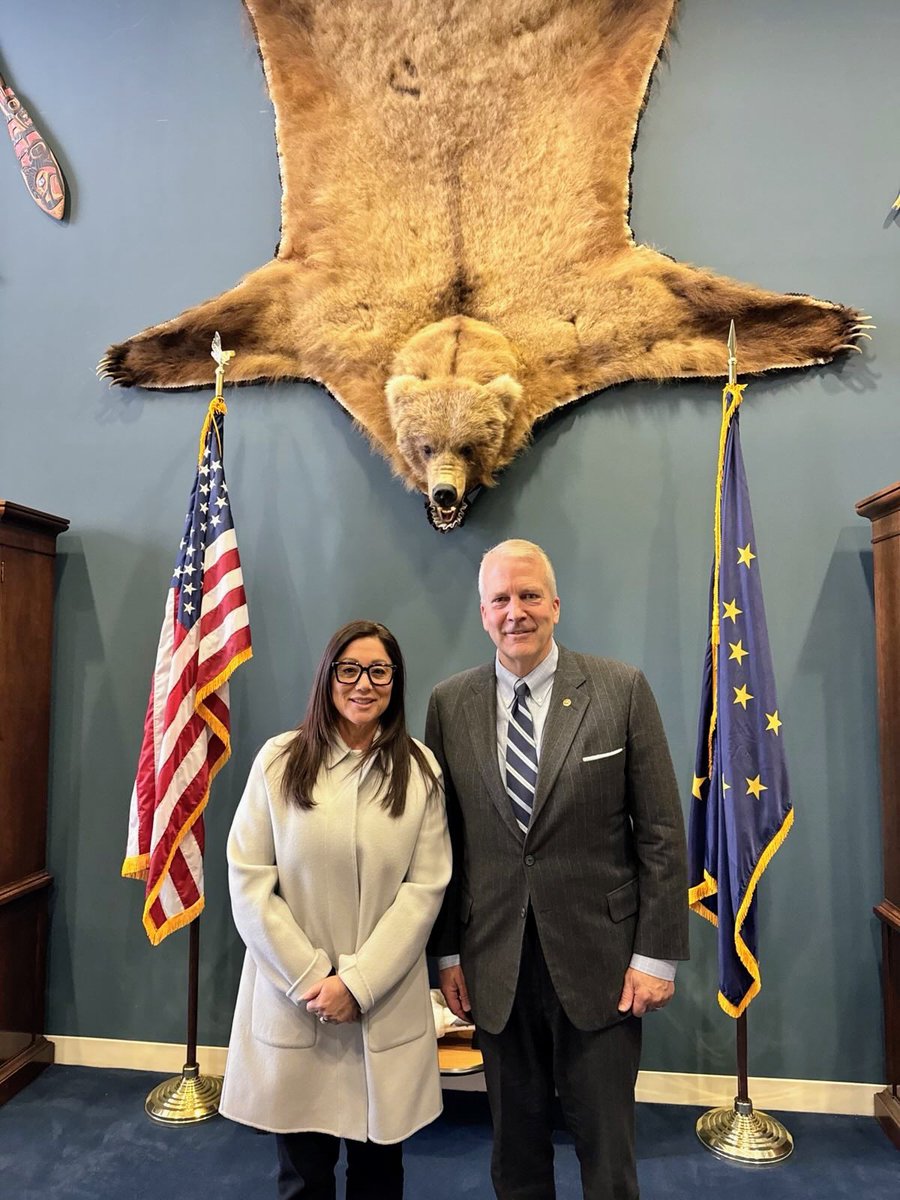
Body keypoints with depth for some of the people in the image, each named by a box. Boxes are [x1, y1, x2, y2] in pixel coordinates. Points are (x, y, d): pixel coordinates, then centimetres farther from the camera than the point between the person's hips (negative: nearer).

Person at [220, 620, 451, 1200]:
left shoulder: (420, 768, -2)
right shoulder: (280, 759, -5)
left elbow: (425, 887, -5)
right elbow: (248, 880, -5)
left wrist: (358, 982, -11)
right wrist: (308, 978, -9)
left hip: (386, 1005, 1)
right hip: (291, 999, 0)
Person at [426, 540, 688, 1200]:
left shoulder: (622, 690, -7)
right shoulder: (449, 703, -1)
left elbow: (661, 831, -5)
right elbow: (443, 838, 3)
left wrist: (658, 954, -6)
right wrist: (447, 951, 4)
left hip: (600, 961, -2)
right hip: (495, 967, 2)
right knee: (515, 1146, 19)